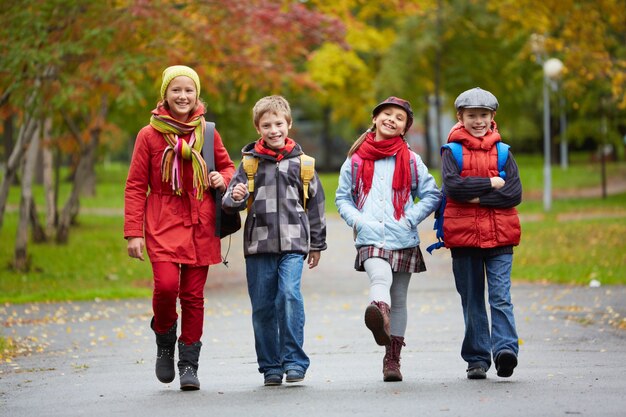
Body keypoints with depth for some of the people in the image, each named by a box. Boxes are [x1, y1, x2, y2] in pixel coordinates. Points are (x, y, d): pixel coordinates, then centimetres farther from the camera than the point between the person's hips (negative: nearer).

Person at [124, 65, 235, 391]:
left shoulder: (207, 133, 8)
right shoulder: (149, 135, 1)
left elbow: (228, 166, 21)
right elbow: (135, 186, 1)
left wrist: (222, 179, -4)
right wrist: (133, 233, -5)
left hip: (200, 225, 2)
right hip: (163, 224, -2)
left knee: (193, 295, 1)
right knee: (166, 285, -19)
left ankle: (189, 364, 13)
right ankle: (165, 343, 9)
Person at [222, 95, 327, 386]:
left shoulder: (301, 161, 8)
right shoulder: (250, 161, 7)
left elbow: (315, 202, 14)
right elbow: (230, 200, 5)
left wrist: (317, 244, 16)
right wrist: (235, 198, -20)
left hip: (293, 244, -1)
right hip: (258, 243, 1)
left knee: (289, 294, -20)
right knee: (262, 306, 3)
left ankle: (294, 360, -11)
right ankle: (270, 366, 14)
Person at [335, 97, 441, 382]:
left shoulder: (411, 160, 9)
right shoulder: (356, 160, 8)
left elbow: (432, 195, 10)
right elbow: (342, 198, 13)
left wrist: (411, 218, -4)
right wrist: (358, 220, -4)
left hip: (403, 239, 2)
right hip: (370, 239, -2)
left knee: (399, 299, 7)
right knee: (380, 278, -31)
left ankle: (392, 359, 14)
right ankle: (379, 316, -62)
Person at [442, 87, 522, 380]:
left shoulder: (503, 152, 9)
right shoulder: (452, 152, 6)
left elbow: (515, 194, -3)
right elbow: (453, 186, -12)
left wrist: (477, 196, -11)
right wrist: (491, 183, -10)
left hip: (499, 235, 0)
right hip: (463, 235, 0)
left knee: (500, 296, -11)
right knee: (472, 300, 6)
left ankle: (505, 349, -20)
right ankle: (477, 359, 12)